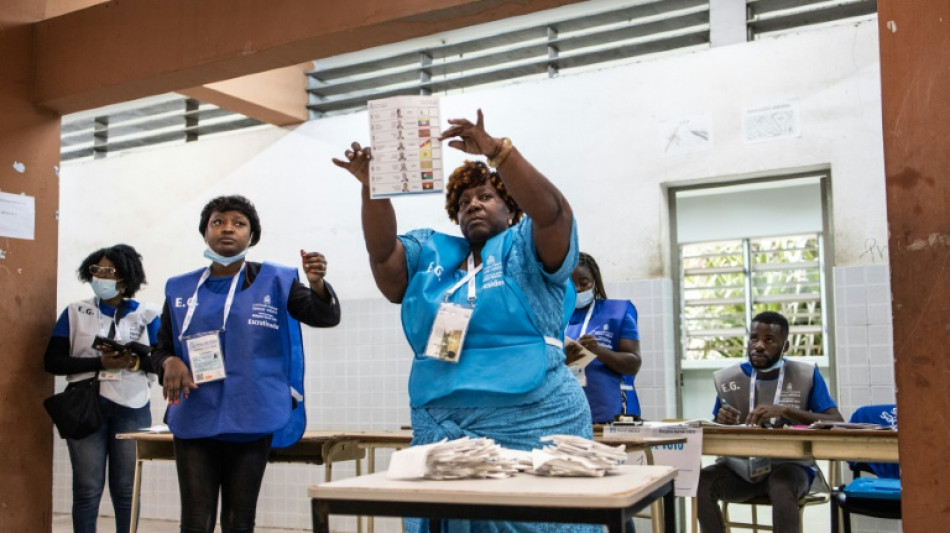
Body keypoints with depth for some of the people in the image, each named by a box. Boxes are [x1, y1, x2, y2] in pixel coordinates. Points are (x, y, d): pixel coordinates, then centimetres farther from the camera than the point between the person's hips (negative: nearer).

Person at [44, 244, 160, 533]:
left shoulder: (146, 314, 4)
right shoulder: (75, 312, 5)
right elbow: (52, 361, -1)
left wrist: (137, 361, -19)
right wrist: (100, 362, -14)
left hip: (132, 409, 0)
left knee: (126, 488, 6)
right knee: (87, 488, 2)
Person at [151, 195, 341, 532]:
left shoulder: (274, 281, 1)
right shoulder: (181, 289, 7)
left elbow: (325, 316, -7)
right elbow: (162, 348, 13)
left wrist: (317, 284, -29)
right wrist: (170, 363, -11)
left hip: (251, 421, -1)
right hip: (194, 421, 2)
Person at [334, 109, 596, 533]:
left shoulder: (528, 249, 5)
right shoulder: (430, 255, 16)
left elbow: (551, 211, -14)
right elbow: (382, 252, 3)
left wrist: (495, 150, -24)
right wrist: (371, 186, -12)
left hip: (531, 426, -4)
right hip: (441, 431, 4)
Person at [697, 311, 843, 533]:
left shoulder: (806, 375, -3)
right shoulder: (729, 379, 4)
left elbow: (836, 424, -13)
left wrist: (784, 411, -27)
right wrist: (721, 422, -14)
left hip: (789, 465, -3)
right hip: (740, 467, 3)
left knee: (782, 488, -37)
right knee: (701, 483, -26)